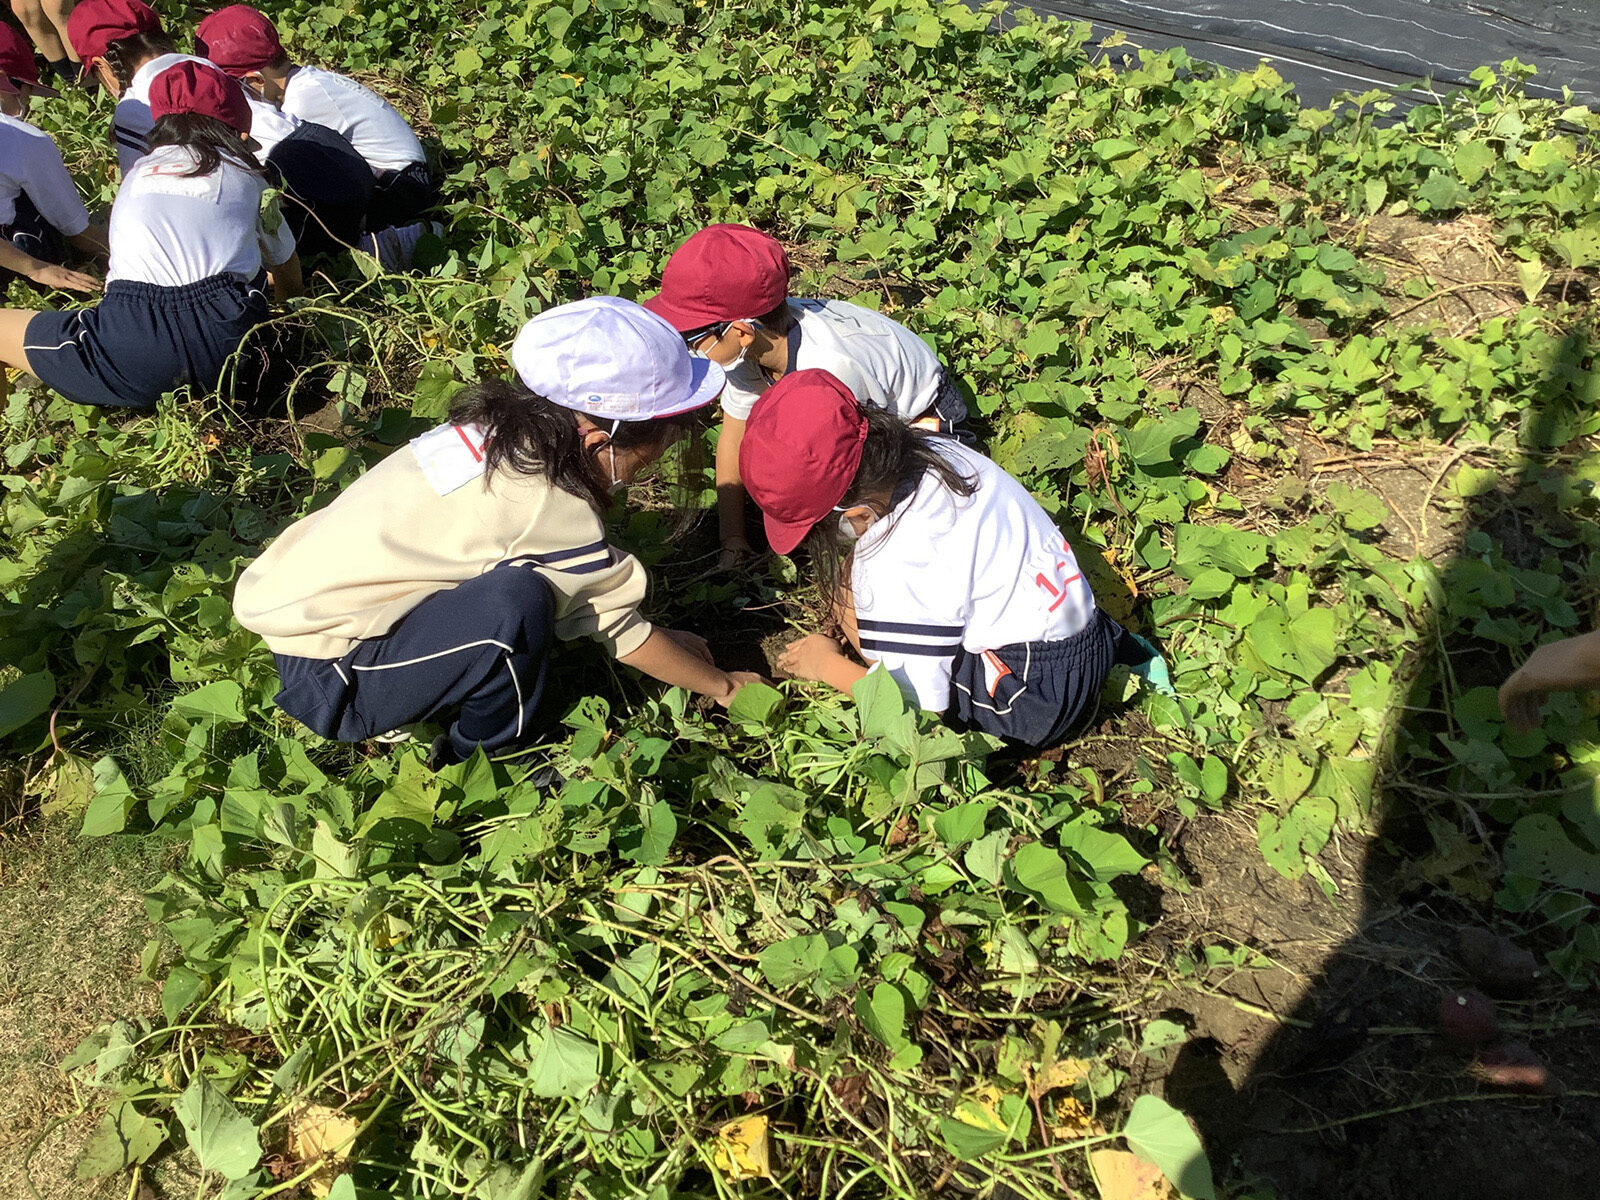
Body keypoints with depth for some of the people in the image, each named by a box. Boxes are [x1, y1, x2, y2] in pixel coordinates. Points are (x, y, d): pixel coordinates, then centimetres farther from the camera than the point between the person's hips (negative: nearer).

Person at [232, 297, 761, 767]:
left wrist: (656, 641, 16)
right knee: (516, 600, -28)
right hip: (326, 684, -8)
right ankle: (494, 753, -2)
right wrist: (723, 686, 5)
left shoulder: (496, 430, -2)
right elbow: (620, 628, -9)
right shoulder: (548, 511, -25)